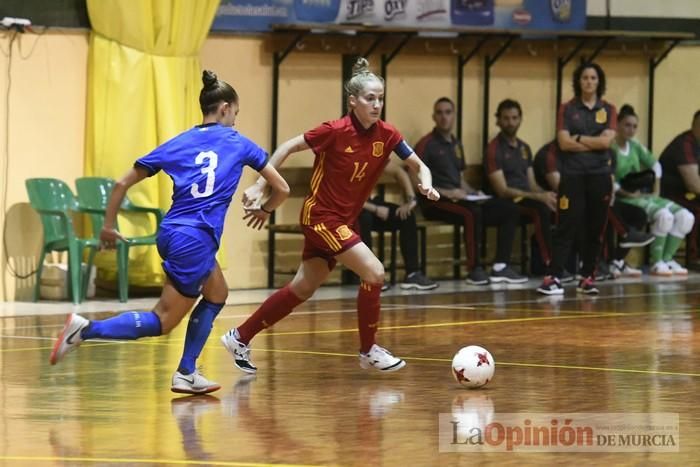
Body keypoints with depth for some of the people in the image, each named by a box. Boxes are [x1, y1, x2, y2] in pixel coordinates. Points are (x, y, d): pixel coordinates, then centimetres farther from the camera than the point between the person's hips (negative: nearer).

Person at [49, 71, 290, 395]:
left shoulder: (177, 144, 13)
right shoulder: (238, 144, 6)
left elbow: (123, 183, 7)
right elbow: (281, 188, 11)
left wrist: (108, 226, 18)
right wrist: (264, 210, 32)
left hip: (170, 234, 6)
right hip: (196, 240, -6)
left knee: (217, 295, 26)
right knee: (162, 322, -2)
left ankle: (186, 374, 20)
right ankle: (87, 330, -19)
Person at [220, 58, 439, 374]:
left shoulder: (386, 135, -4)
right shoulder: (335, 131, -19)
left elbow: (418, 166, 1)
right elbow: (288, 147, -10)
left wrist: (425, 183, -22)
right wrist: (260, 186, -13)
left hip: (343, 221, 7)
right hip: (320, 215, -7)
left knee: (303, 289, 14)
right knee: (374, 272, -18)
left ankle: (239, 338, 27)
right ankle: (368, 351, -2)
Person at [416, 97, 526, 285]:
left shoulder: (455, 144, 21)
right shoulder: (426, 144, -4)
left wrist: (473, 193, 8)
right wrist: (446, 192, -19)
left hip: (458, 198, 8)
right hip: (435, 202, -8)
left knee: (509, 209, -5)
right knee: (472, 212, -37)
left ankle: (500, 267, -11)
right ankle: (475, 270, -27)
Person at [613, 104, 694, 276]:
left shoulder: (635, 146, 15)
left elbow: (655, 165, 23)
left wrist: (652, 178, 2)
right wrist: (624, 191, -26)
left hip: (644, 195, 8)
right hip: (623, 199, -8)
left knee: (686, 216, -9)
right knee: (664, 215, -31)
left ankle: (667, 259, -4)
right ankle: (656, 263, -19)